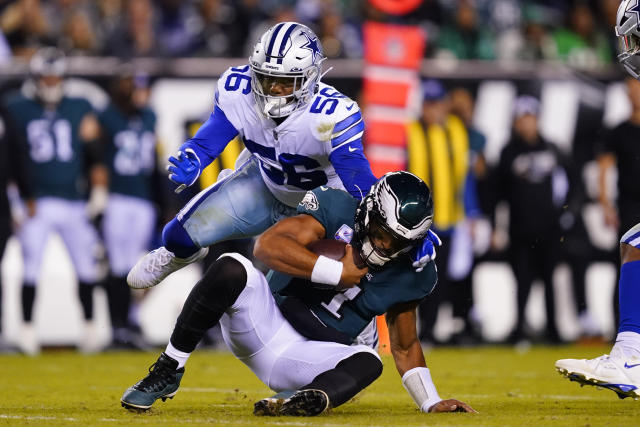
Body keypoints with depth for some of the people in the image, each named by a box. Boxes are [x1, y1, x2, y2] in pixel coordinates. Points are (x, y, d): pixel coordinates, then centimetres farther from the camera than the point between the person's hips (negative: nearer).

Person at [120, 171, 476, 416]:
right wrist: (339, 273, -25)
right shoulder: (339, 209, -13)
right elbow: (268, 245, -27)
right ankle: (167, 373, -22)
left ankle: (307, 399, -54)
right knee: (233, 269, -31)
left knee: (367, 362, -27)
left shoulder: (408, 277, 0)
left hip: (309, 361, 3)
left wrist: (432, 403, 4)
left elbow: (405, 346, 14)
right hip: (265, 326, -2)